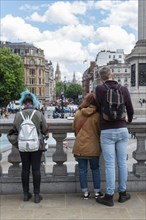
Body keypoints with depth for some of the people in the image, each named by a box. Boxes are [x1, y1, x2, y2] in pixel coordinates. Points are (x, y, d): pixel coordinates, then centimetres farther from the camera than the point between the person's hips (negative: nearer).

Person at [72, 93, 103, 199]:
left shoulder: (78, 113, -5)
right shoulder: (97, 115, -12)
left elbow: (74, 128, 6)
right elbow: (100, 130, -3)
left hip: (80, 146, 2)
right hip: (93, 147, -1)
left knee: (82, 170, 11)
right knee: (95, 169, 15)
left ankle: (85, 192, 18)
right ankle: (97, 192, 20)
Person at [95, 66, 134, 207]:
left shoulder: (99, 89, -6)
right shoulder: (124, 89, 3)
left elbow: (99, 108, 2)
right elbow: (130, 110, 10)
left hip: (107, 131, -3)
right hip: (122, 130, 3)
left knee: (110, 164, 1)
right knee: (122, 162, 11)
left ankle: (109, 197, 9)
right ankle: (122, 193, 23)